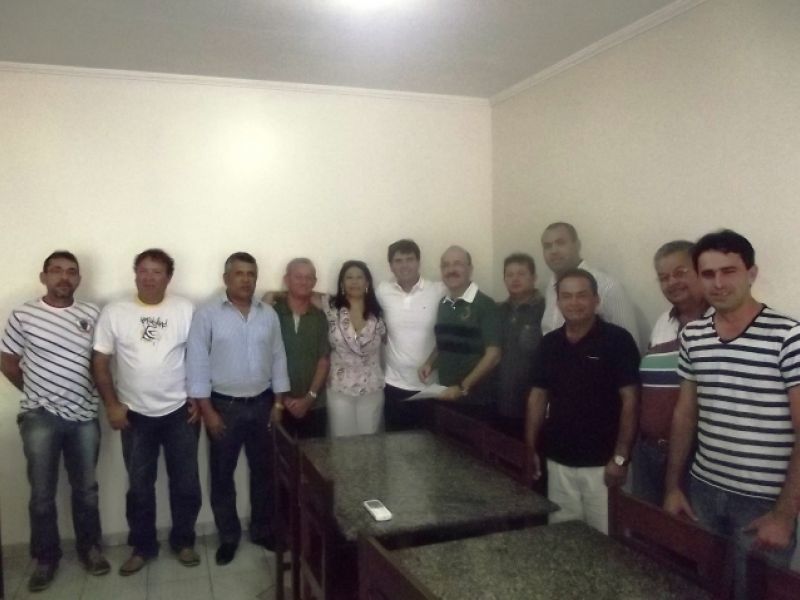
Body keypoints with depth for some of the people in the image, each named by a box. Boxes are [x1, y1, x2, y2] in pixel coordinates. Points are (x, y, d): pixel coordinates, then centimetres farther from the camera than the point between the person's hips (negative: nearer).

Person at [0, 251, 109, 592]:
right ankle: (46, 557, 25)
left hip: (84, 416, 2)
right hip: (40, 417, -1)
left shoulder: (92, 315, 0)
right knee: (42, 493, 8)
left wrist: (107, 400, 0)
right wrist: (36, 393, 7)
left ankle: (89, 548, 29)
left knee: (86, 489, 13)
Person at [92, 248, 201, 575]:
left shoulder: (185, 310, -4)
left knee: (185, 482, 10)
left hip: (180, 412, 0)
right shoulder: (114, 312, -3)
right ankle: (142, 546, 31)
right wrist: (112, 405, -6)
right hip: (135, 415, 0)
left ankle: (183, 541, 29)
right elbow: (100, 362, -1)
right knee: (139, 486, 13)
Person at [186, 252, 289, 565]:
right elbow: (197, 364, -10)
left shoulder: (269, 314, 3)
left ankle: (262, 529, 31)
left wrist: (279, 404, 3)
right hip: (224, 405, -3)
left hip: (262, 404, 3)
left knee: (264, 471, 13)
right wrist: (207, 411, -12)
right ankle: (228, 536, 26)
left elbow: (278, 360, 6)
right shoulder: (207, 314, -9)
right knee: (222, 475, 9)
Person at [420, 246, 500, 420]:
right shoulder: (443, 304, 7)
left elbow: (493, 354, -13)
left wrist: (463, 387, -17)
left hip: (476, 400, -5)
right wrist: (429, 364, 1)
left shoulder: (485, 304, -11)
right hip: (446, 397, 5)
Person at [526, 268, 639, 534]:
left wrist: (620, 457, -14)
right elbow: (538, 397, 10)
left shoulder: (617, 340, -10)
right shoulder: (549, 343, 5)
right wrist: (530, 448, 6)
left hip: (602, 463, -4)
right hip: (559, 461, 5)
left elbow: (630, 400, -11)